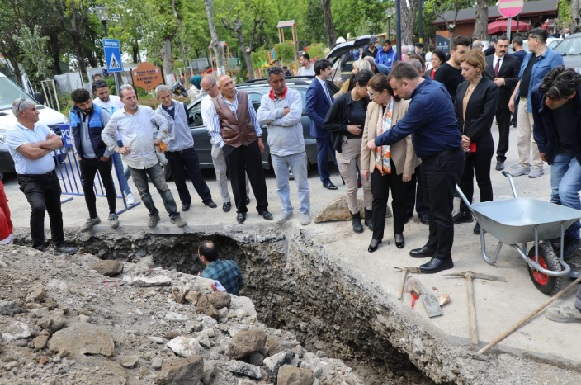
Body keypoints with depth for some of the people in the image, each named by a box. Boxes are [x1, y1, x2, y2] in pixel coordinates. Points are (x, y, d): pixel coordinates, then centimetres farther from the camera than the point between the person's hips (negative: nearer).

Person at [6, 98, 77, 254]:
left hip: (51, 177, 7)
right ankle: (39, 247, -16)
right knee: (38, 207, -28)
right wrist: (49, 145, -7)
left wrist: (40, 144, -14)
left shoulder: (41, 127, 9)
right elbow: (31, 153, -22)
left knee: (55, 211, 13)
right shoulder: (13, 133, -11)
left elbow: (59, 142, -1)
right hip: (30, 180, -7)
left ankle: (59, 243, 28)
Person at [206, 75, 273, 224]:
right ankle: (241, 210, 26)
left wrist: (259, 138, 6)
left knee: (257, 177, 6)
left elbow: (254, 118, 7)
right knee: (237, 180, 10)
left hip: (251, 142, 1)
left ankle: (262, 208, 21)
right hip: (231, 146, -1)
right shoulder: (215, 104, -3)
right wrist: (222, 145, -7)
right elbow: (213, 130, 0)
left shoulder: (245, 97, 2)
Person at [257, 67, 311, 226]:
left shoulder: (294, 94, -8)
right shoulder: (265, 98, 4)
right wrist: (282, 111, -17)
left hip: (295, 148, -4)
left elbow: (294, 117, -22)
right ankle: (286, 210, 30)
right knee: (281, 184, 15)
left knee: (302, 183, 7)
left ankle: (305, 211, 21)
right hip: (276, 150, 4)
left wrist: (272, 120, -14)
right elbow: (260, 117, -12)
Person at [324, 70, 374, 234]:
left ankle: (369, 214, 25)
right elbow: (327, 124, -8)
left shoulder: (367, 101, -2)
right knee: (351, 186, 7)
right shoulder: (342, 101, -13)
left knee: (368, 183, 7)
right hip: (346, 147, -3)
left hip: (365, 145, 3)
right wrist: (347, 128, -16)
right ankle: (355, 216, 25)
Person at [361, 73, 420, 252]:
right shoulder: (371, 107, -1)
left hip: (398, 163, -3)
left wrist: (408, 168, -12)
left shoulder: (404, 106, -16)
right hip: (378, 163, 3)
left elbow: (410, 139, -13)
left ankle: (398, 233, 32)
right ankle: (376, 236, 23)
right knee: (378, 200, 10)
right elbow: (366, 137, 4)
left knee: (399, 200, 13)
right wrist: (364, 165, 3)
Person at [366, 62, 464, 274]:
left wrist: (376, 142, -3)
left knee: (441, 209, 0)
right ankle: (433, 245, 34)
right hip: (434, 157, 10)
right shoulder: (431, 87, 7)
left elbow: (401, 129, -18)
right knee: (433, 205, 20)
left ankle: (443, 257, 12)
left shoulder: (425, 98, -25)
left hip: (444, 160, -10)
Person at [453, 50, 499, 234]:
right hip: (462, 141, 6)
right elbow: (456, 115, 7)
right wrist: (459, 137, -7)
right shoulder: (461, 87, 10)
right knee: (464, 178, 15)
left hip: (481, 143, -6)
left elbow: (486, 117, -15)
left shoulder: (490, 88, -9)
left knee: (482, 179, 6)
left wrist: (469, 137, -18)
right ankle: (465, 212, 30)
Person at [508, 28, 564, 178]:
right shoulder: (528, 57, 14)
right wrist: (513, 97, 14)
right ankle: (523, 164, 21)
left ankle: (537, 165, 15)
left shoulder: (553, 57, -10)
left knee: (536, 137, 2)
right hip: (523, 101, 8)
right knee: (521, 136, 11)